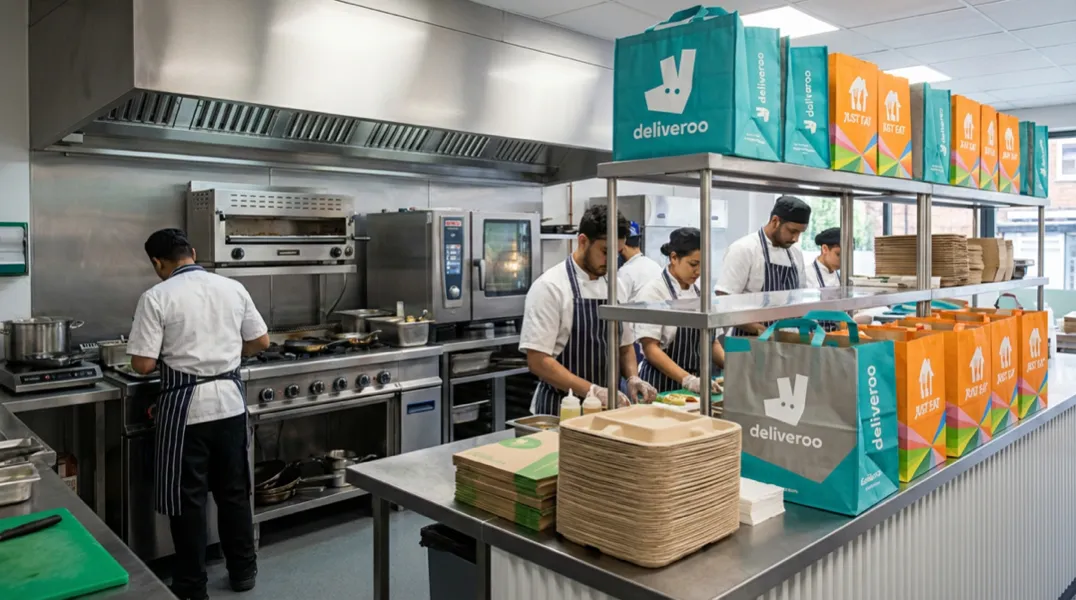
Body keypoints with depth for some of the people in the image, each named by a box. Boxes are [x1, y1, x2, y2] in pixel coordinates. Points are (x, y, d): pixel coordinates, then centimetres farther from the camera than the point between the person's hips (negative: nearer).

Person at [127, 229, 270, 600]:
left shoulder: (157, 297, -10)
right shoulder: (233, 288, 3)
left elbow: (143, 364, -12)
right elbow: (261, 342, 8)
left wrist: (169, 356, 9)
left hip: (185, 406, -4)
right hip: (230, 400, 4)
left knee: (187, 497, 9)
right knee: (234, 490, 16)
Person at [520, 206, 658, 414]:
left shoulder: (617, 286, 6)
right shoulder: (550, 287, -13)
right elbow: (538, 361, -16)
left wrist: (633, 378, -3)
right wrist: (594, 391, -22)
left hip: (605, 408, 5)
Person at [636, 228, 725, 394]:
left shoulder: (700, 292, 8)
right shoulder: (654, 291, -9)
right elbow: (650, 348, -14)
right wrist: (688, 380, -23)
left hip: (694, 384, 5)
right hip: (661, 385, -5)